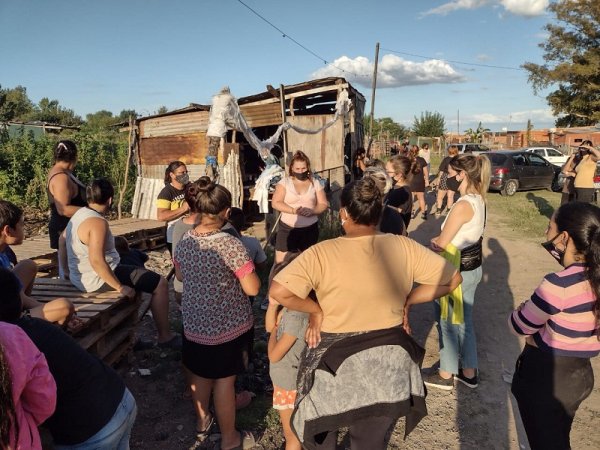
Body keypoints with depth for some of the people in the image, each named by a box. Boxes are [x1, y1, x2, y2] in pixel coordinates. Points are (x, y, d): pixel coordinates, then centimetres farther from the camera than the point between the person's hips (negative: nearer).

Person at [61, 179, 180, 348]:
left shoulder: (78, 214, 7)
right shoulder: (98, 222, -23)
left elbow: (62, 240, 19)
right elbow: (97, 261, -31)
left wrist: (68, 272, 27)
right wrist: (120, 287, -24)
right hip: (98, 279, -10)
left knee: (137, 271, 32)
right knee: (160, 283, -5)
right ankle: (165, 337, 4)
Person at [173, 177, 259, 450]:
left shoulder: (184, 241, -5)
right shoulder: (230, 244, -25)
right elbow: (252, 288, -21)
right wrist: (243, 269, -4)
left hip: (194, 323, 6)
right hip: (229, 326, -6)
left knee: (199, 374, 24)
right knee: (224, 380, 11)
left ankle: (202, 422, 46)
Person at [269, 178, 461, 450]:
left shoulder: (322, 253, -19)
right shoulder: (403, 247, -9)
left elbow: (278, 291, -25)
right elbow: (452, 278, -1)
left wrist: (316, 310, -10)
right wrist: (408, 300, 2)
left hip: (337, 360, -3)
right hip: (389, 360, 3)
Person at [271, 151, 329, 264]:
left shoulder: (315, 183, 4)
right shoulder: (284, 182, -1)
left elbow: (323, 204, 4)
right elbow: (275, 203, -9)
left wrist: (312, 211, -18)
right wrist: (293, 210, -23)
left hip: (310, 229, 2)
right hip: (287, 228, -2)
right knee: (281, 262, -2)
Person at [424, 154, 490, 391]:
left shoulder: (462, 205, -25)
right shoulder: (478, 199, 3)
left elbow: (441, 243, -20)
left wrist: (436, 240, 1)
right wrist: (442, 238, -1)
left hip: (456, 271, -9)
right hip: (473, 267, 9)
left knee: (448, 323, 9)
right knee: (464, 321, 21)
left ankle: (446, 375, 28)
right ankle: (469, 372, 36)